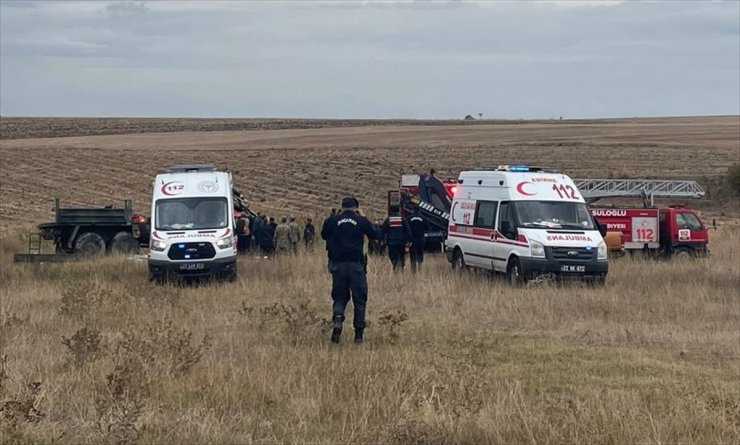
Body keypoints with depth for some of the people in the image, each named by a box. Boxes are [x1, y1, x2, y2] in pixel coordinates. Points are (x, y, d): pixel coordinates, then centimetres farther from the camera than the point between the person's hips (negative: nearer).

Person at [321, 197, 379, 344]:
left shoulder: (332, 220, 2)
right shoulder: (361, 221, 0)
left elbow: (324, 235, 21)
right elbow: (375, 235, 15)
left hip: (338, 264, 1)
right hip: (356, 264, -1)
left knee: (339, 297, 11)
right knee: (359, 299, 7)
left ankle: (337, 318, -19)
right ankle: (359, 333, 4)